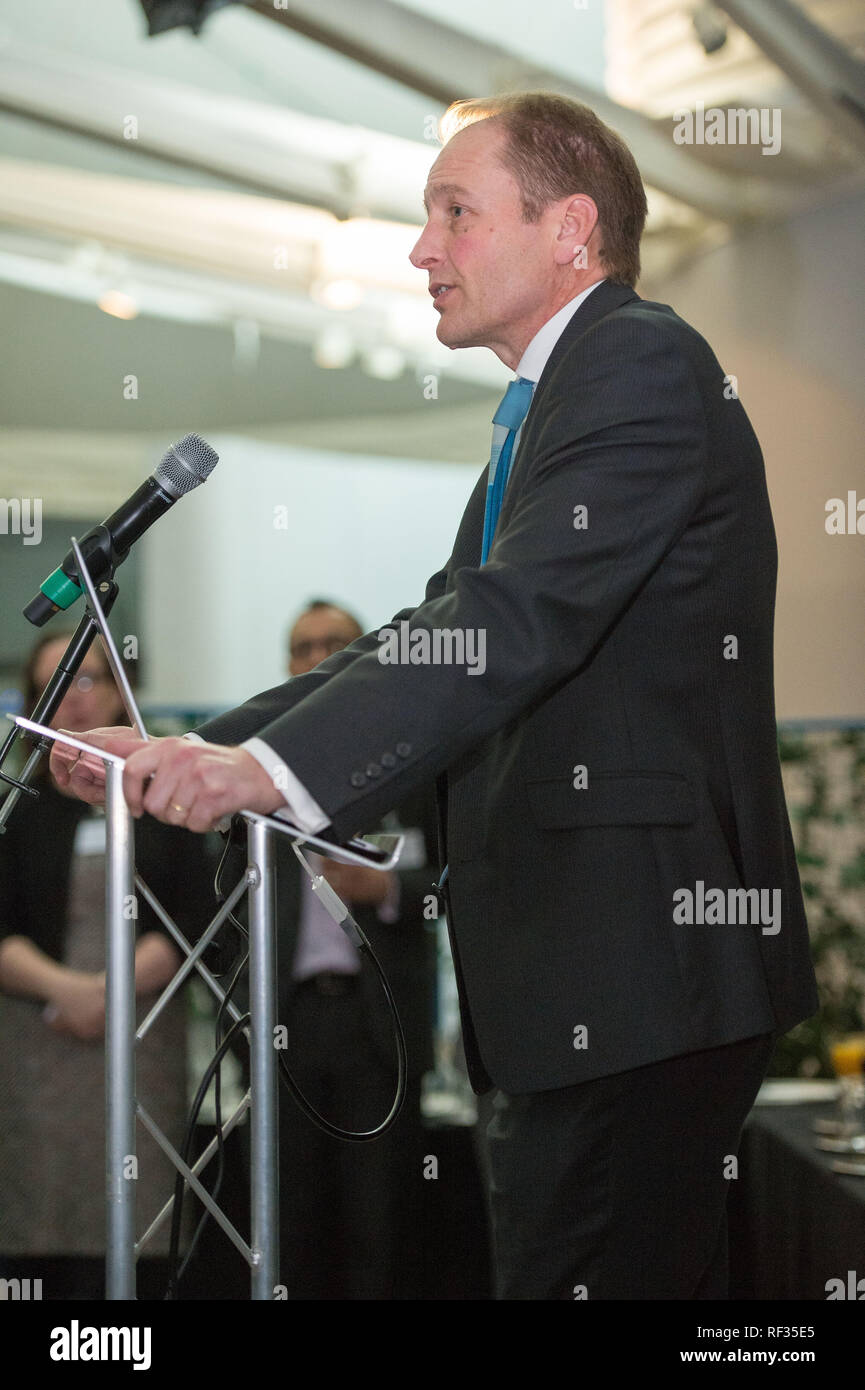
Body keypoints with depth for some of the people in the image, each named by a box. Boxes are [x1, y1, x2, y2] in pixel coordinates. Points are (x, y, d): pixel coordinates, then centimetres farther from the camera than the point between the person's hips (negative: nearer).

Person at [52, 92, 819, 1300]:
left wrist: (274, 767, -33)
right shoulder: (550, 405, 23)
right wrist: (202, 752, 8)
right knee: (661, 1282, 14)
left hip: (634, 966, -10)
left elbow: (521, 620, -24)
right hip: (612, 972, 10)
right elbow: (437, 639, 19)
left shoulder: (644, 365, -10)